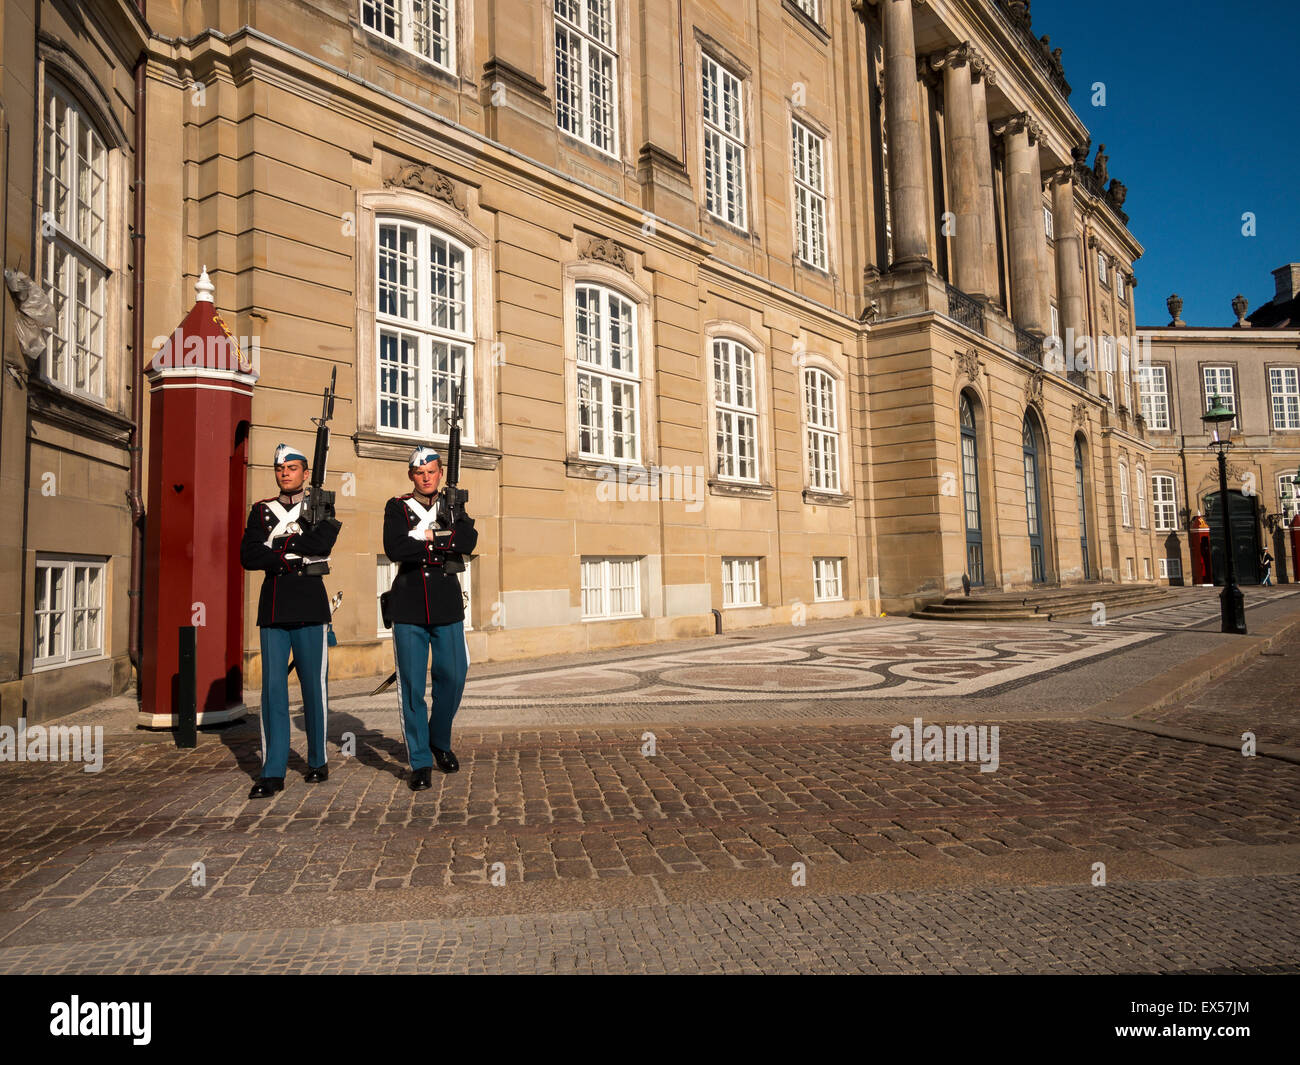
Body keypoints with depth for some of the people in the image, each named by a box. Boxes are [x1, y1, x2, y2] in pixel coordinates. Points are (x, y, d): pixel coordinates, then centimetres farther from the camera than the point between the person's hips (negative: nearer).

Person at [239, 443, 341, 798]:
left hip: (309, 605, -2)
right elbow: (247, 556, 1)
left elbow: (322, 543, -14)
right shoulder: (261, 510, 13)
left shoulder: (321, 506, 6)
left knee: (314, 684, 3)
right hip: (273, 606, 2)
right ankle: (273, 772, 4)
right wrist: (289, 558, -10)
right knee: (273, 686, 0)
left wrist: (277, 542, -7)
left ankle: (318, 762, 18)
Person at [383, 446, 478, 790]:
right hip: (408, 607, -2)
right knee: (412, 684, 0)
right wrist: (440, 543, -10)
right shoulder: (397, 507, 4)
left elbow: (468, 541, -8)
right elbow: (394, 549, -13)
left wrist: (429, 535, -14)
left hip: (447, 606, 2)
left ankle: (440, 741, 31)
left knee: (452, 677, 6)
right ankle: (420, 762, 10)